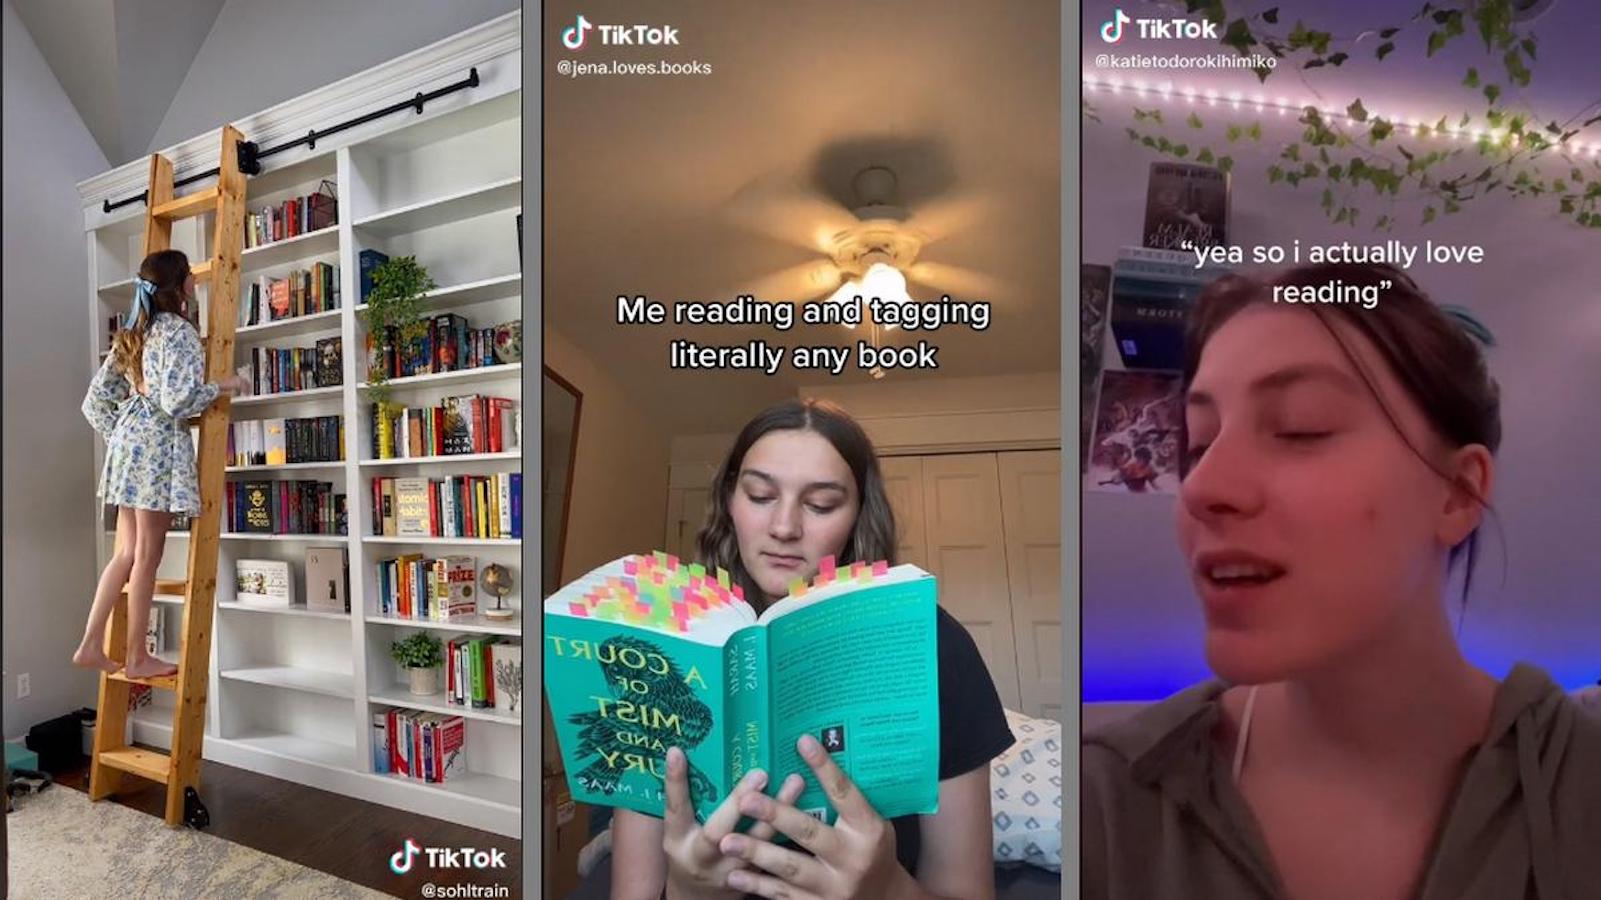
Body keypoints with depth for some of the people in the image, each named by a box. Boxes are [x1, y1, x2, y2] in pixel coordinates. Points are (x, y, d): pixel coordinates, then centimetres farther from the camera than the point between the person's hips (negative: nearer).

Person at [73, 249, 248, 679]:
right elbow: (178, 400, -20)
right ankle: (137, 657, 7)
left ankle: (91, 644, 14)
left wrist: (118, 439, 22)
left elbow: (95, 401, 15)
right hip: (159, 444, -8)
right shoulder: (180, 331, -9)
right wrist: (222, 386, -5)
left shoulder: (132, 334, 16)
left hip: (129, 440, 9)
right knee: (147, 556, -1)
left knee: (126, 553, 14)